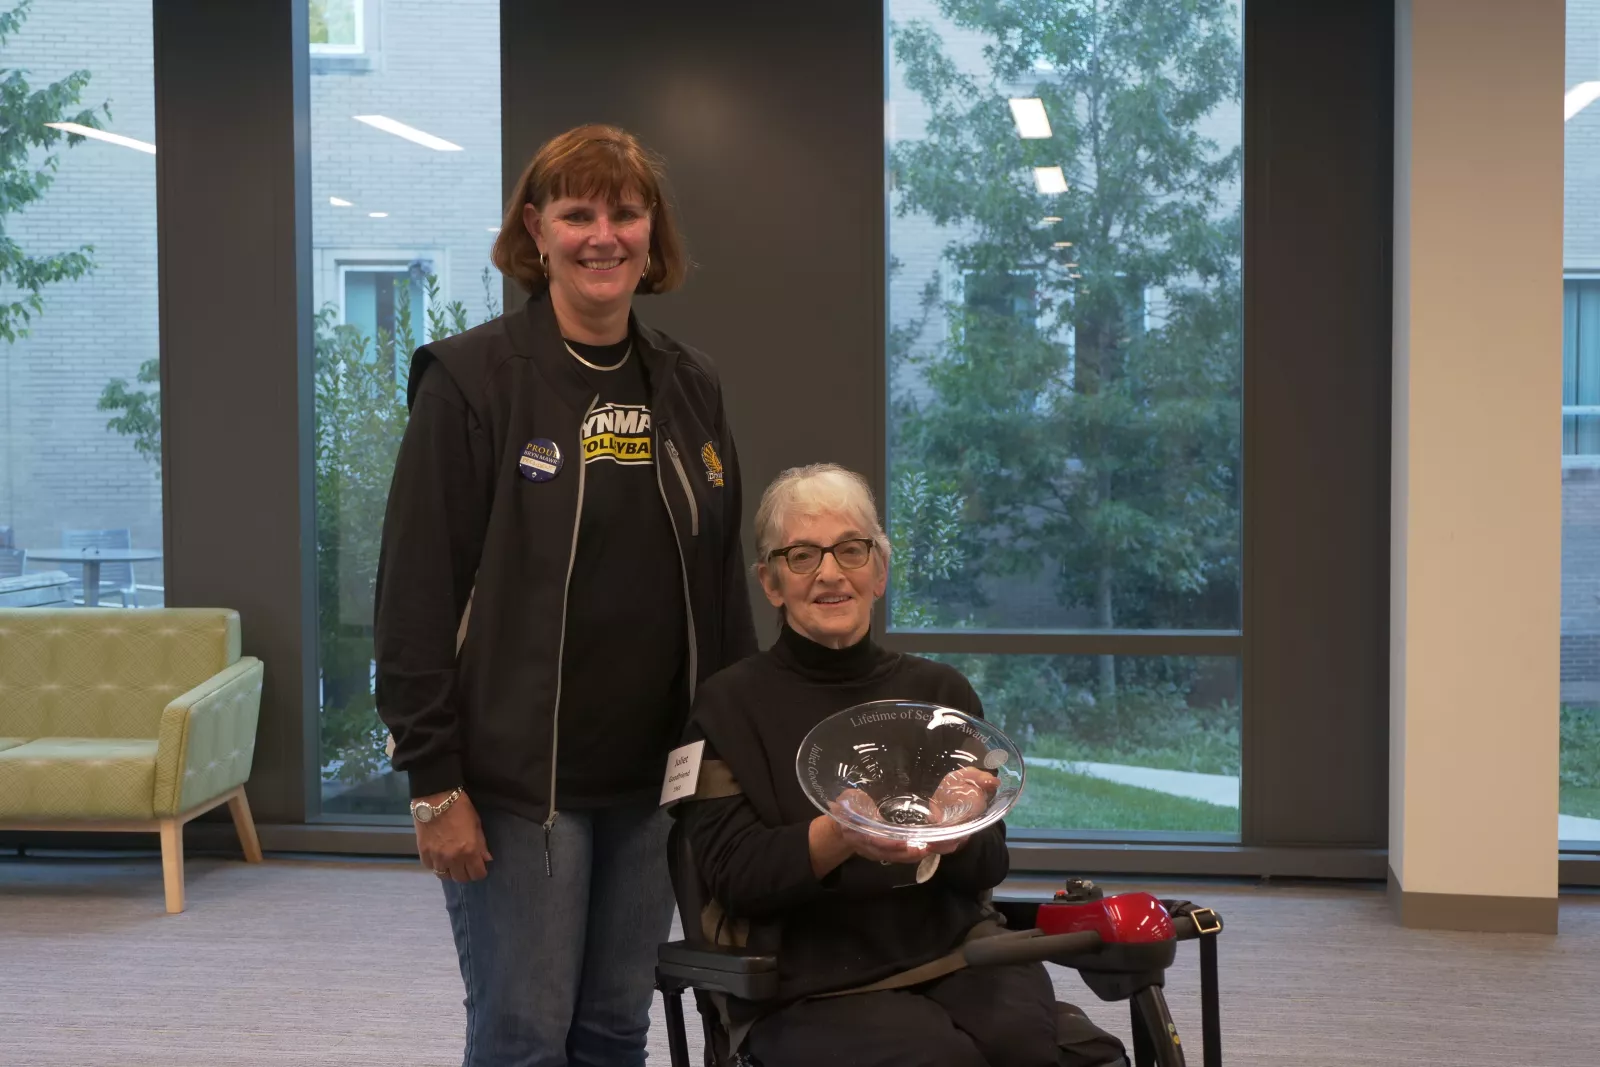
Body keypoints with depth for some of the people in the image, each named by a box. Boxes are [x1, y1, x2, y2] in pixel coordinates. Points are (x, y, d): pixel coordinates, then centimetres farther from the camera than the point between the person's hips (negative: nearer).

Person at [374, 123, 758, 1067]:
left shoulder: (691, 388, 9)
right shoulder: (473, 381, -7)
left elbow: (724, 586, 13)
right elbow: (418, 590, -10)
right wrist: (435, 782, -14)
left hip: (653, 777, 5)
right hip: (518, 778, -5)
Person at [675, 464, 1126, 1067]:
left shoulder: (940, 691, 15)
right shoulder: (729, 706, 6)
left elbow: (990, 862, 7)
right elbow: (733, 873, -5)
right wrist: (841, 835, -25)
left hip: (951, 954, 3)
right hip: (809, 987, -3)